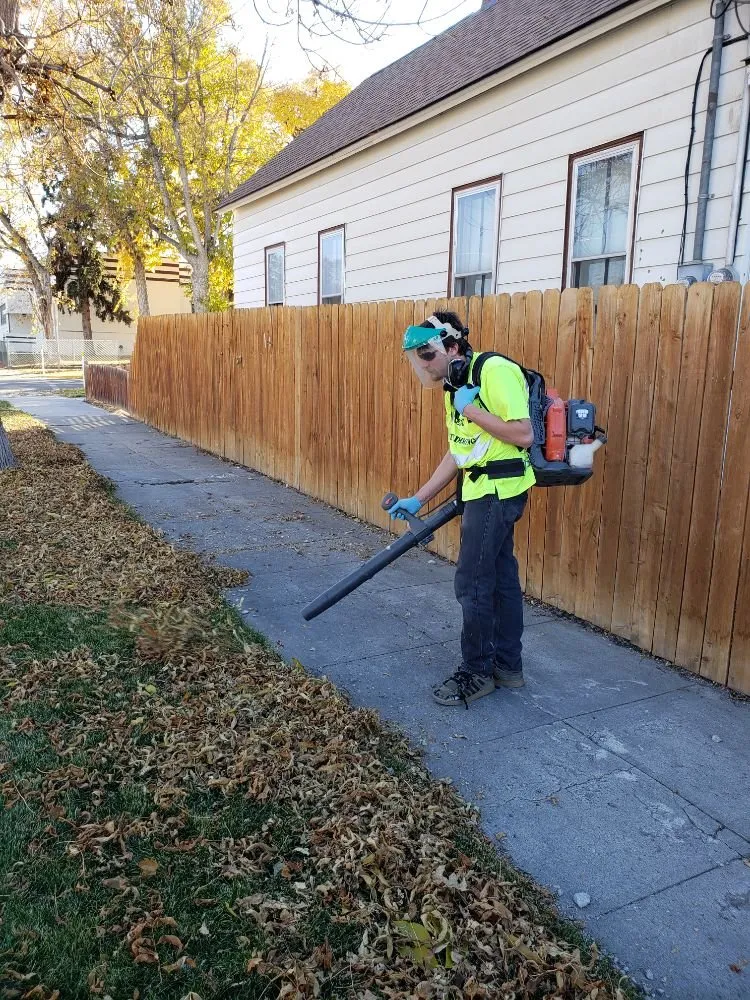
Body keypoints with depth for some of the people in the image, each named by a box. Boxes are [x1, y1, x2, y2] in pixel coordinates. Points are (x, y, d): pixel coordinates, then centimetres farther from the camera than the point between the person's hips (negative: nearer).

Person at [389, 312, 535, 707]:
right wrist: (418, 499, 13)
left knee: (472, 583, -3)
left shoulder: (495, 371, -17)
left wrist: (473, 410, -19)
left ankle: (477, 674, 12)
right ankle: (507, 665, 28)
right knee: (501, 576, 16)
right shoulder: (456, 385, 13)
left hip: (497, 491, -10)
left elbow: (523, 435, -23)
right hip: (489, 491, 10)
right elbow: (457, 452, 15)